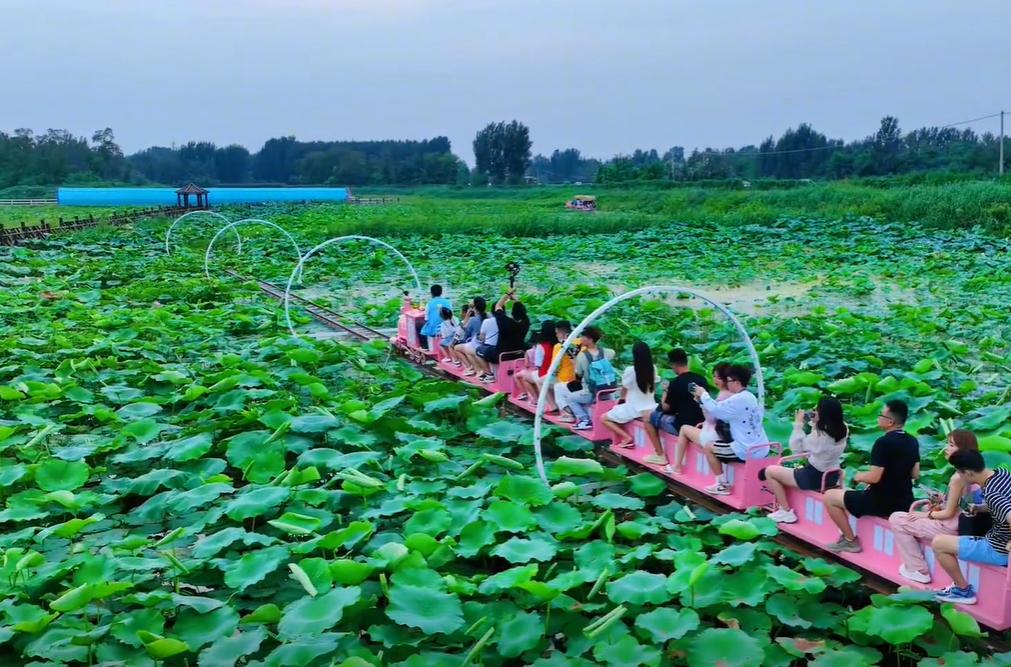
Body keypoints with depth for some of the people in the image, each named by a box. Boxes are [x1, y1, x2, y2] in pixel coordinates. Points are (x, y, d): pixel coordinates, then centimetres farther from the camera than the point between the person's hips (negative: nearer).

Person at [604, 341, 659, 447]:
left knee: (604, 418, 8)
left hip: (634, 409, -6)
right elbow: (653, 388, 10)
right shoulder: (653, 369, -3)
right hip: (650, 408, 6)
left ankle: (626, 438, -5)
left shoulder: (630, 370, -18)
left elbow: (624, 390, -2)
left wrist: (623, 398, 20)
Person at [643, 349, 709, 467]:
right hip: (700, 425, 7)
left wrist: (666, 392, 13)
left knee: (649, 416, 10)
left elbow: (666, 407, -5)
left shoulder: (676, 382, -15)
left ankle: (660, 456, 10)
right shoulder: (702, 379, 3)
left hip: (682, 427, -7)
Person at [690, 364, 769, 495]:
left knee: (708, 448, 5)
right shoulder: (749, 397, 12)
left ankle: (723, 485, 9)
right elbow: (722, 411, 16)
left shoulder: (739, 399, -19)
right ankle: (724, 482, 29)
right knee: (719, 445, 28)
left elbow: (715, 409, -20)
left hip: (749, 451, -9)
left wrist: (703, 394, -3)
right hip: (761, 449, 9)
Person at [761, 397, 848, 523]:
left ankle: (786, 512, 9)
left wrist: (798, 424, -10)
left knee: (769, 472, 5)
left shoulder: (819, 435, -28)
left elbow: (796, 448, -12)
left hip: (814, 478, -8)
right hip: (833, 476, 8)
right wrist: (815, 424, 0)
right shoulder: (843, 430, -6)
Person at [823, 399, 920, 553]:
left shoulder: (884, 442, -22)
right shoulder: (912, 442, 3)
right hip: (905, 503, 9)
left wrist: (858, 476, -3)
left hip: (882, 503, -8)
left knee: (830, 496, 2)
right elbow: (915, 474, 13)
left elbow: (874, 477, -23)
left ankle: (850, 541, 8)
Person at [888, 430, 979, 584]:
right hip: (960, 524, 10)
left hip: (949, 528, -10)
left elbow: (949, 513, -18)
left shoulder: (958, 477, -23)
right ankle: (916, 564, 24)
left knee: (896, 519, -3)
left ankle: (918, 570, 4)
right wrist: (941, 501, 4)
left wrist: (925, 515, -5)